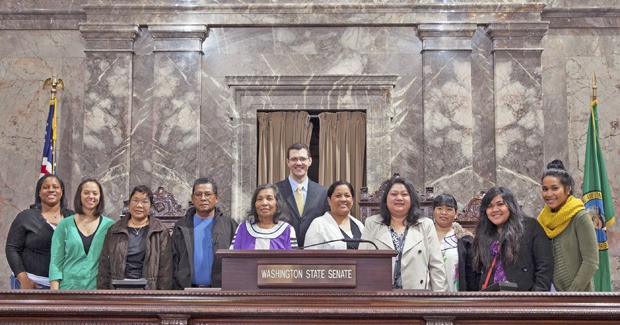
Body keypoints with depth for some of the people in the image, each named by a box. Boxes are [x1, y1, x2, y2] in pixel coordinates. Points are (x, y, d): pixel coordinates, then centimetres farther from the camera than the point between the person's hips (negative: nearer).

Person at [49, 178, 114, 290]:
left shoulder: (109, 226, 6)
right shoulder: (65, 225, 6)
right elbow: (55, 261, 4)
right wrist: (54, 290, -5)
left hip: (98, 289, 0)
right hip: (69, 287, 0)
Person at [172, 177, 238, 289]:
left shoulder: (230, 225, 8)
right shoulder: (181, 226, 13)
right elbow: (174, 263, 11)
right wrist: (175, 290, 2)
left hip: (220, 291, -1)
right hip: (187, 290, 1)